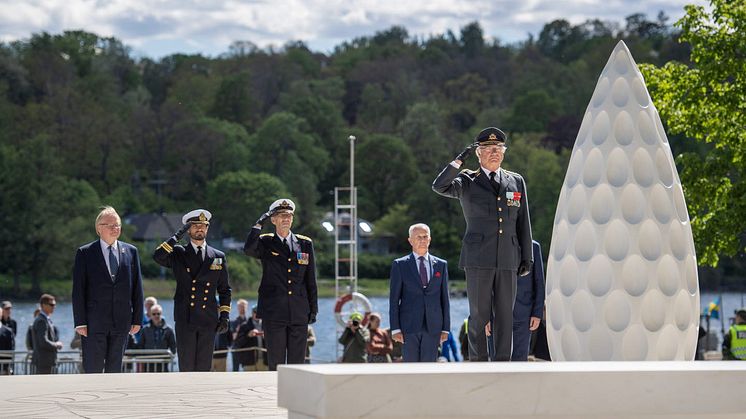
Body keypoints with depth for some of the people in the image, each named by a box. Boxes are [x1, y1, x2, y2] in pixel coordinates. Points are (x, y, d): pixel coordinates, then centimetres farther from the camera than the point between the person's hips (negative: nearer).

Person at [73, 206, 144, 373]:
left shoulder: (131, 252, 10)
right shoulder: (85, 253, 1)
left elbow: (137, 288, 10)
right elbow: (78, 291, -1)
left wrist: (137, 319, 4)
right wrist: (80, 322, -8)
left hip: (122, 322, 3)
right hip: (94, 323, -3)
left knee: (114, 370, 6)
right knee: (93, 369, -4)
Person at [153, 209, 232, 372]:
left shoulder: (218, 256, 12)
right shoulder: (178, 254, 7)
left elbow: (224, 290, 15)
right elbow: (158, 257, -14)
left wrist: (224, 316, 6)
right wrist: (177, 236, -12)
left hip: (208, 320, 1)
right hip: (185, 320, -1)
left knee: (204, 366, 1)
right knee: (186, 366, -2)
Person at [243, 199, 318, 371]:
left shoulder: (305, 244, 10)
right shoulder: (265, 242, 4)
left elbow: (311, 279, 12)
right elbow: (248, 250, -20)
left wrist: (313, 308, 8)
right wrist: (259, 224, -15)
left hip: (299, 313, 2)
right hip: (273, 314, -2)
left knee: (297, 363, 2)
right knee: (276, 363, 0)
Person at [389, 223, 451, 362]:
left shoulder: (441, 265, 10)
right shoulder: (400, 265, 4)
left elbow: (444, 298, 10)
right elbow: (394, 299, 1)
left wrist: (446, 328, 5)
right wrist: (395, 328, -7)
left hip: (433, 326, 2)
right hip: (409, 325, -2)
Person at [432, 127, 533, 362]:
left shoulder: (516, 182, 14)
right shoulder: (467, 182, 6)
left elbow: (523, 223, 14)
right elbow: (439, 187, -14)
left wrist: (527, 257, 9)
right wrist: (459, 160, -15)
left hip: (508, 260, 3)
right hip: (478, 259, -3)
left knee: (505, 315, 2)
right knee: (479, 315, -2)